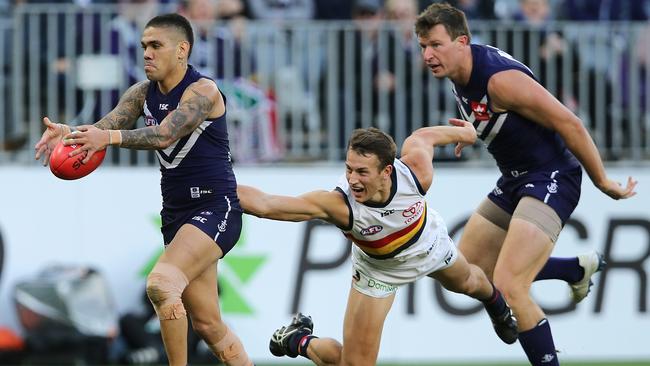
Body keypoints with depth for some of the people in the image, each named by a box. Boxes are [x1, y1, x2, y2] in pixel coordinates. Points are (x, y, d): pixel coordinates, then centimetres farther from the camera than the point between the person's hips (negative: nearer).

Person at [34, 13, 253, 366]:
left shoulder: (203, 91, -15)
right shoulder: (143, 93, 7)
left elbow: (164, 135, -30)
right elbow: (103, 128, -5)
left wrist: (110, 137, -44)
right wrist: (68, 133, -27)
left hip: (215, 208, -8)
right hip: (176, 213, 8)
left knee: (161, 283, -28)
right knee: (207, 323, 9)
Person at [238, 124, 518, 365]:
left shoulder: (416, 173, -40)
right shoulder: (338, 204, -47)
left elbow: (422, 137, -15)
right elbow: (264, 205, -55)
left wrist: (463, 132, 4)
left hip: (429, 244, 3)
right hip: (377, 270, -3)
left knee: (466, 282, 35)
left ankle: (495, 302, 73)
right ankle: (299, 341, 23)